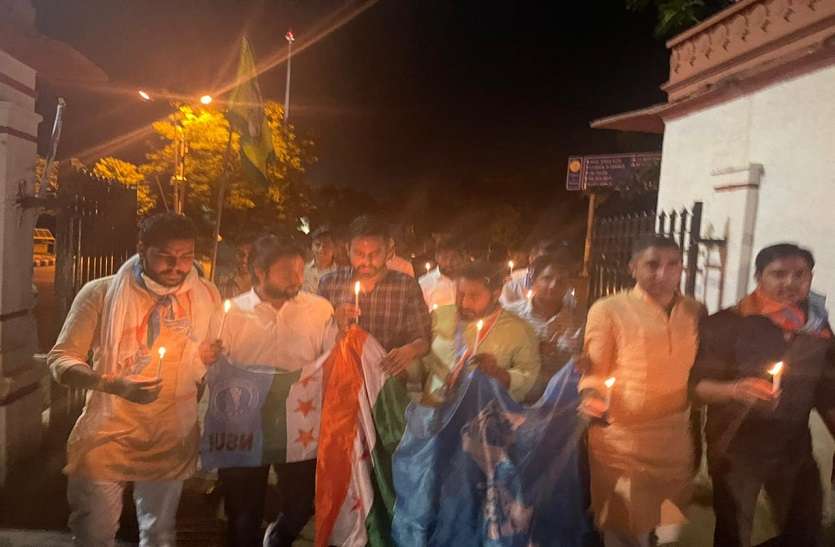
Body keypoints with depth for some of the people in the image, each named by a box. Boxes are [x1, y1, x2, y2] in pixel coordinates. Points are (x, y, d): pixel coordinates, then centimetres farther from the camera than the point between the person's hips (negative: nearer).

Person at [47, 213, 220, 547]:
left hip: (173, 438, 2)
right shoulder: (101, 293, -11)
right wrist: (115, 385, -25)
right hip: (107, 435, -2)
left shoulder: (206, 295, -3)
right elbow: (60, 359, -8)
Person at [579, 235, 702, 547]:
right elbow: (593, 371, -6)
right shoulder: (608, 310, -10)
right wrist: (591, 398, -25)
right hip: (622, 440, -4)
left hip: (676, 442, 5)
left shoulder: (695, 311, 5)